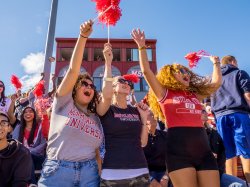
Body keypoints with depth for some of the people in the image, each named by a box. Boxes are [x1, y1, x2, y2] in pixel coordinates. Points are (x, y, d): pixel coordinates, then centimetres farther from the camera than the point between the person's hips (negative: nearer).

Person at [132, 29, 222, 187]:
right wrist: (142, 46, -1)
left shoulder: (195, 94, 21)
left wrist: (216, 63, 38)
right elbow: (146, 71, -1)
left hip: (204, 151, 5)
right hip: (179, 151, -5)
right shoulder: (164, 94, 6)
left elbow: (216, 82, 30)